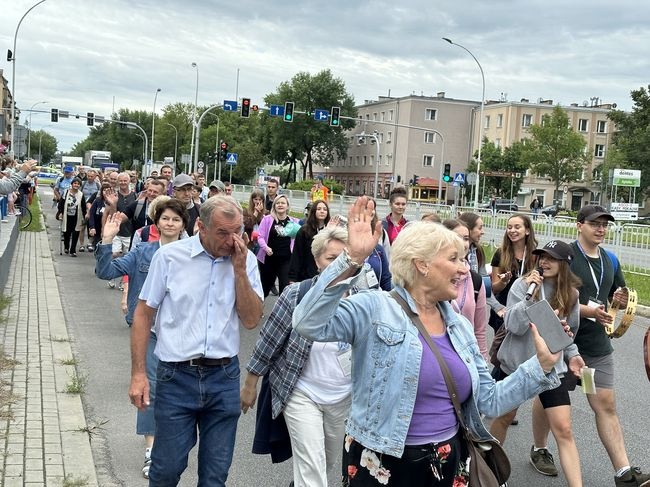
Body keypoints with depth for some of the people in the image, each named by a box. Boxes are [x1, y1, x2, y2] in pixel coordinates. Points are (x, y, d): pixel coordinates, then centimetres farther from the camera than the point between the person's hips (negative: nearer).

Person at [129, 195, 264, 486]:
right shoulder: (170, 256, -6)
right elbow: (143, 314, 0)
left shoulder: (246, 261, 0)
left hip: (225, 377, 2)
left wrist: (239, 270, -13)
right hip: (177, 377, -2)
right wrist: (138, 374, -3)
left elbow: (251, 321, -4)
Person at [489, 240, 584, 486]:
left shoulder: (571, 295, -2)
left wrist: (572, 355, -2)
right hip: (515, 364, -1)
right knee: (504, 417, 16)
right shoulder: (522, 285, -14)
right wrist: (530, 294, -31)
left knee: (563, 430, -5)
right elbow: (514, 326, -22)